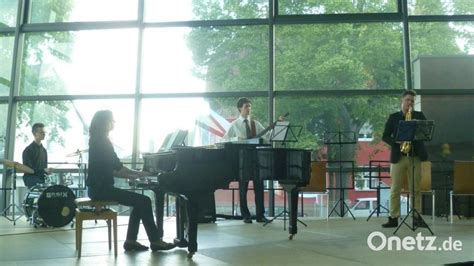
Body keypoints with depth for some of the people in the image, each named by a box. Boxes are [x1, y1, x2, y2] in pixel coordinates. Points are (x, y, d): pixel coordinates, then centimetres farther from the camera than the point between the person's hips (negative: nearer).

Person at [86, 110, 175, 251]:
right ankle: (155, 241, -3)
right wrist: (138, 173, -3)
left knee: (140, 201, 11)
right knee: (144, 201, -10)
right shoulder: (103, 141, -13)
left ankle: (130, 241, 10)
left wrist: (132, 176, 13)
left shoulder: (97, 141, 17)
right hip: (101, 188, -10)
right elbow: (118, 167, -16)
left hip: (99, 187, 10)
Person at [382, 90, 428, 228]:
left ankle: (417, 217, 10)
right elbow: (385, 136, 3)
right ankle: (393, 218, 6)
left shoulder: (419, 115, 11)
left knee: (415, 189, 4)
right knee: (395, 189, 0)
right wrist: (396, 141, -15)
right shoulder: (393, 117, 8)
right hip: (398, 156, -1)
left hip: (415, 156, 1)